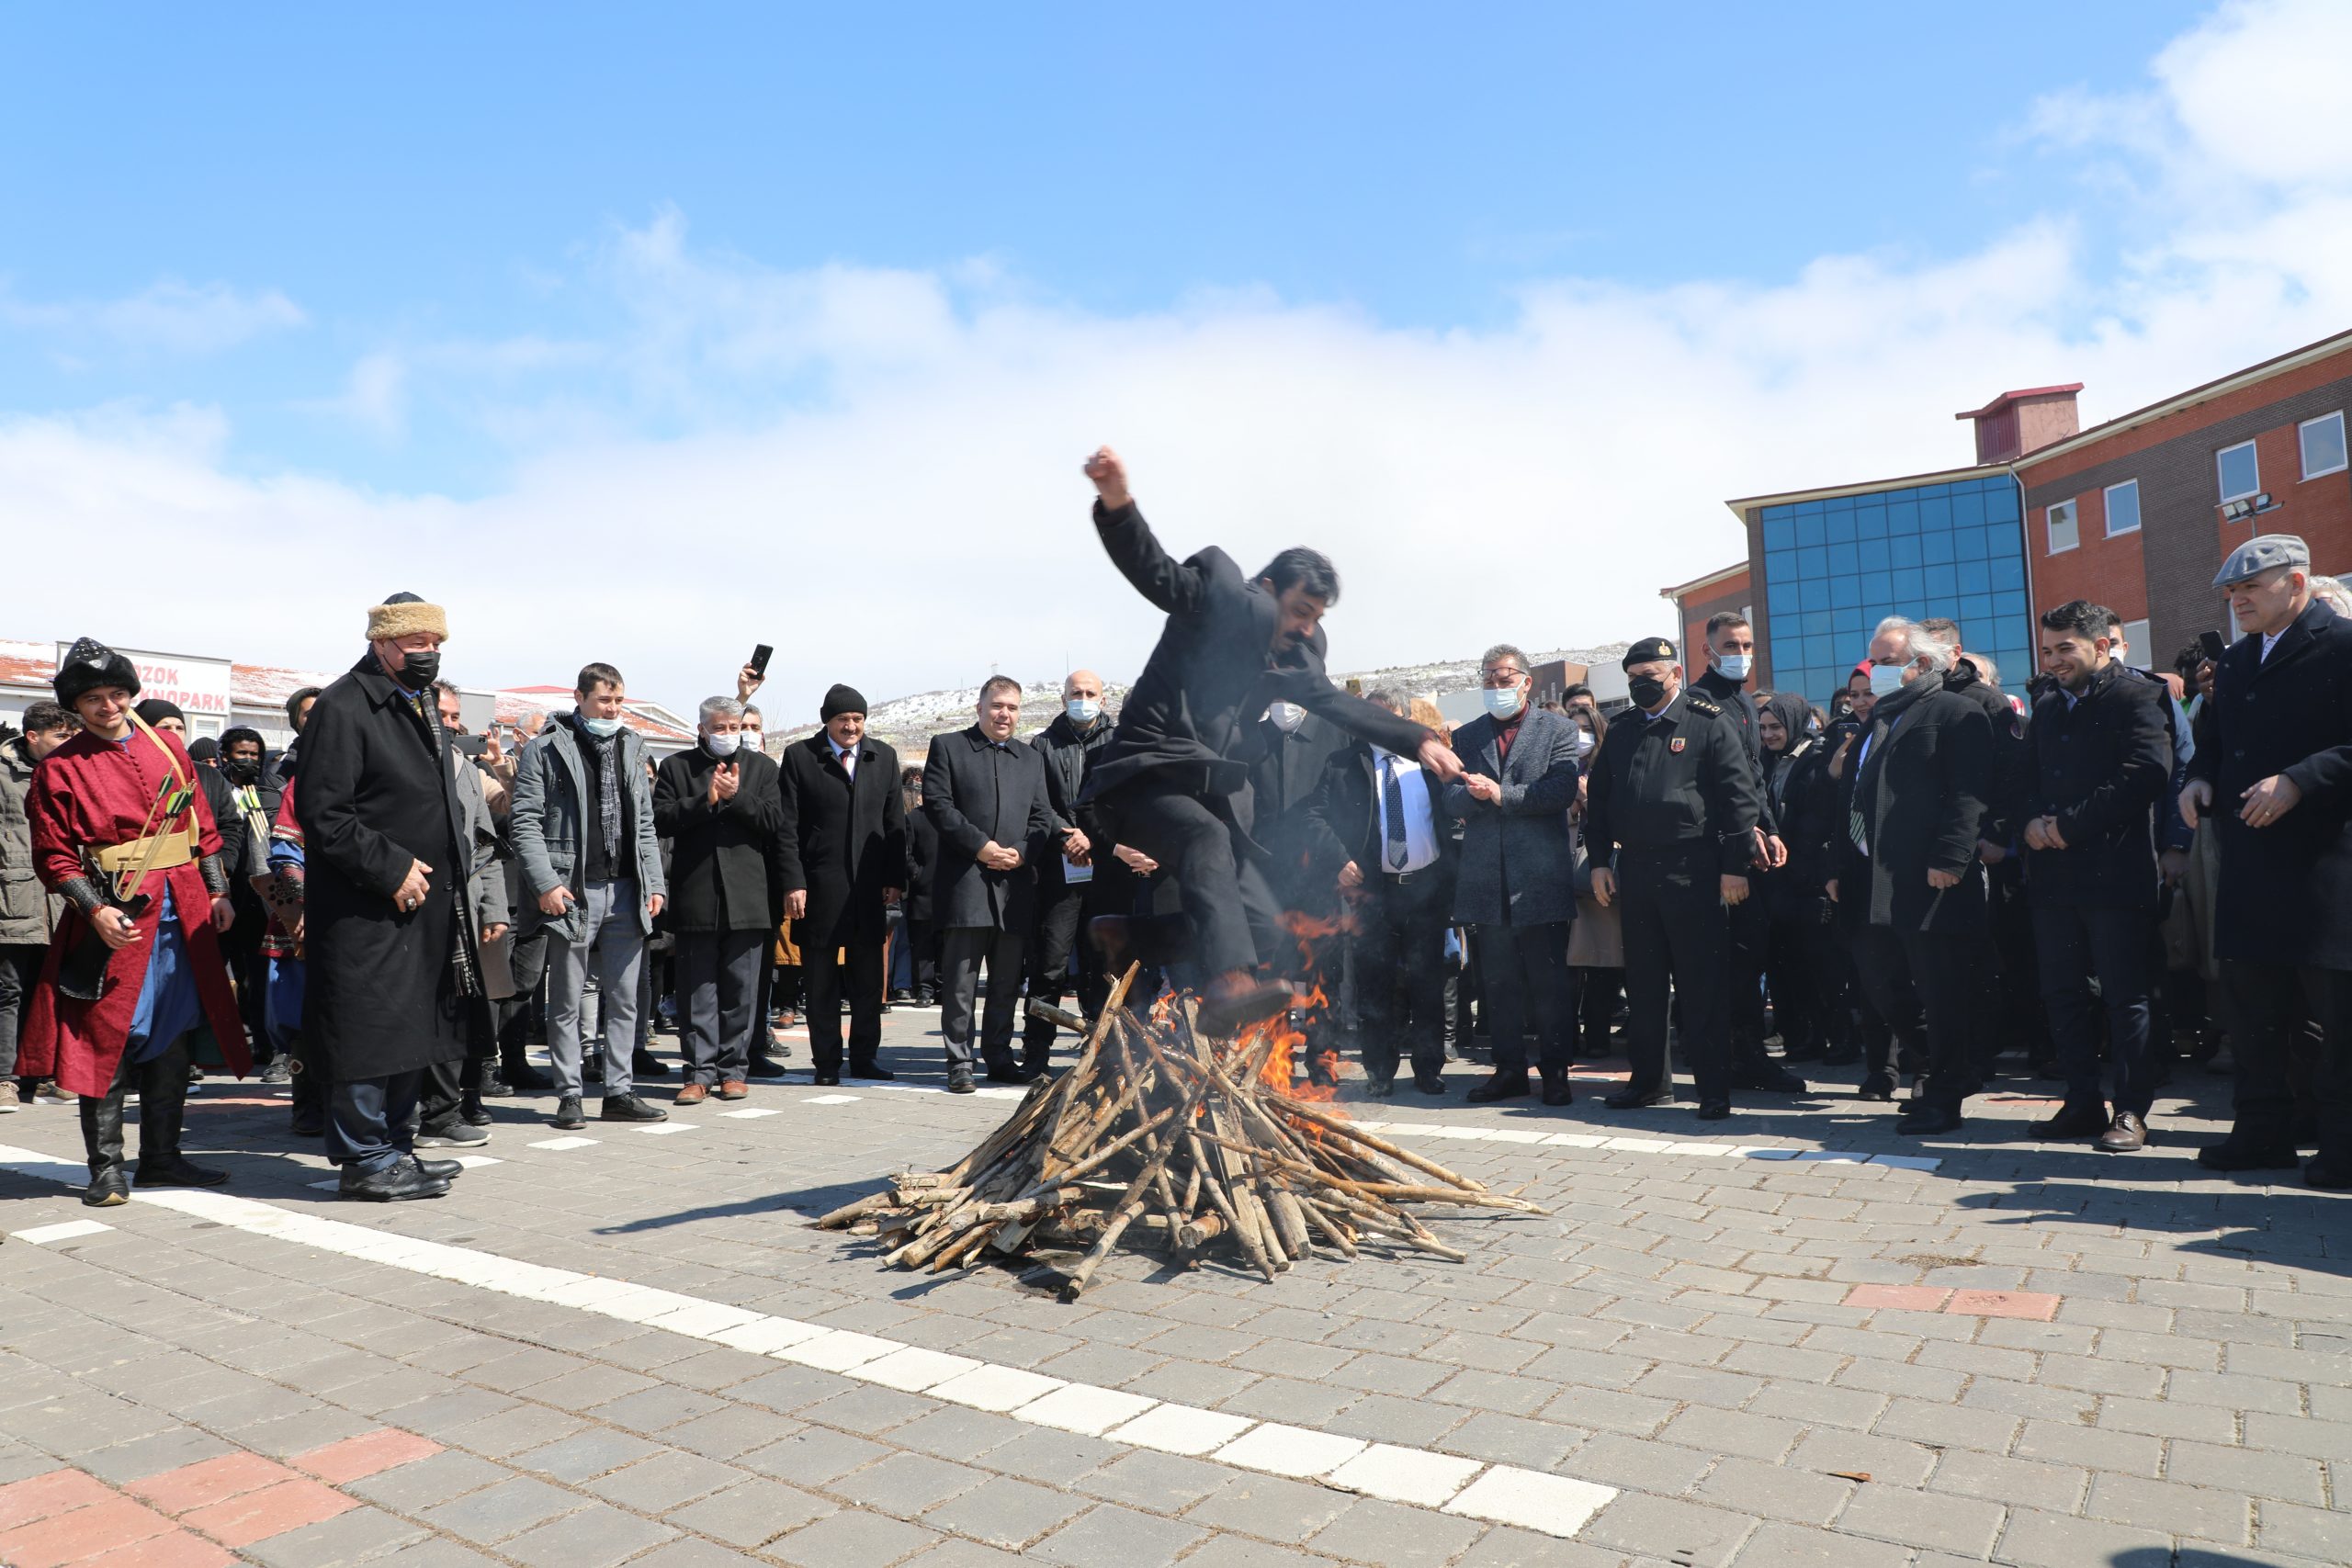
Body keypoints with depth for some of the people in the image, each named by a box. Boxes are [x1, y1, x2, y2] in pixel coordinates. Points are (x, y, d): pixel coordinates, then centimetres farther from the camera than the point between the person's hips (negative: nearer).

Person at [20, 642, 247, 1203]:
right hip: (116, 915, -4)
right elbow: (53, 855, -3)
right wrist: (96, 911, -15)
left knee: (173, 1036, 9)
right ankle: (106, 1168, 10)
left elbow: (202, 824, 14)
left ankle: (162, 1158, 20)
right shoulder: (59, 769, -1)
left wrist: (217, 891, 8)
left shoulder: (167, 747, 10)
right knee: (109, 1038, -2)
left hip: (184, 911, 4)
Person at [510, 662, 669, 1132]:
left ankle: (619, 1092, 16)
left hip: (625, 891, 5)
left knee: (623, 1000, 8)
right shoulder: (544, 749, -2)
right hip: (572, 893, -4)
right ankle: (569, 1096, 14)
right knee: (567, 1003, 4)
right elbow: (526, 824, -6)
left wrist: (655, 882, 7)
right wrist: (546, 883, -16)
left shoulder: (631, 746, 13)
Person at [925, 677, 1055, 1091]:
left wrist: (1023, 852, -7)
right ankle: (959, 1062, 5)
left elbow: (1042, 816, 13)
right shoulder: (947, 747, 6)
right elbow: (938, 803, -5)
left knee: (1007, 981, 10)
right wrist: (979, 846, -13)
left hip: (1016, 883, 4)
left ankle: (999, 1058, 20)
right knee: (960, 979, -2)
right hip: (964, 882, -4)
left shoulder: (1031, 757, 19)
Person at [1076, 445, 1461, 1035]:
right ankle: (1230, 987, -49)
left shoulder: (1292, 659, 15)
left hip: (1211, 797, 7)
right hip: (1144, 779, -7)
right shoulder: (1218, 599, -4)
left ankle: (1127, 934, 12)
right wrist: (1117, 503, -38)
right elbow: (1154, 570, -19)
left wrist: (1417, 740, 15)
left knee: (1264, 929, -3)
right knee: (1208, 835, -37)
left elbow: (1340, 704, 23)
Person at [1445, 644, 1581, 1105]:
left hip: (1540, 876, -3)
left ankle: (1555, 1071, 13)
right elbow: (1451, 799, 5)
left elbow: (1563, 790, -10)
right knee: (1497, 982, 9)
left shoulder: (1557, 730, 5)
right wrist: (1474, 794, -17)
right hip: (1486, 879, 3)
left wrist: (1501, 795, -15)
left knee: (1549, 980, 2)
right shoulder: (1466, 737, 15)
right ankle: (1509, 1070, 19)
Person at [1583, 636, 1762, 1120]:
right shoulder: (1621, 731, 13)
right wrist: (1600, 861, 7)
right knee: (1643, 983, 11)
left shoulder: (1710, 724, -2)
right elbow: (1598, 799, 15)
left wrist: (1736, 865, -11)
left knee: (1702, 986, -1)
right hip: (1634, 871, 5)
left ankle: (1714, 1088, 8)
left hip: (1693, 872, -5)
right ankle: (1649, 1080, 22)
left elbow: (1739, 798, -6)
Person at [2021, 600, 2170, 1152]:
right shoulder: (2047, 708, 18)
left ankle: (2131, 1109, 9)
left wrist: (2067, 825, -14)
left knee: (2125, 995, 0)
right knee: (2064, 994, 10)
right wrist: (2034, 822, 0)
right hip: (2054, 873, 7)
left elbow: (2143, 776, -16)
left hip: (2116, 872, -7)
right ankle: (2083, 1102, 19)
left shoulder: (2135, 698, -4)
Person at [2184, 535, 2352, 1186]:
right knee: (2251, 1007, 13)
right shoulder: (2235, 662, 18)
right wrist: (2199, 777, 6)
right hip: (2248, 864, 8)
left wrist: (2298, 782, -24)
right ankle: (2262, 1130, 23)